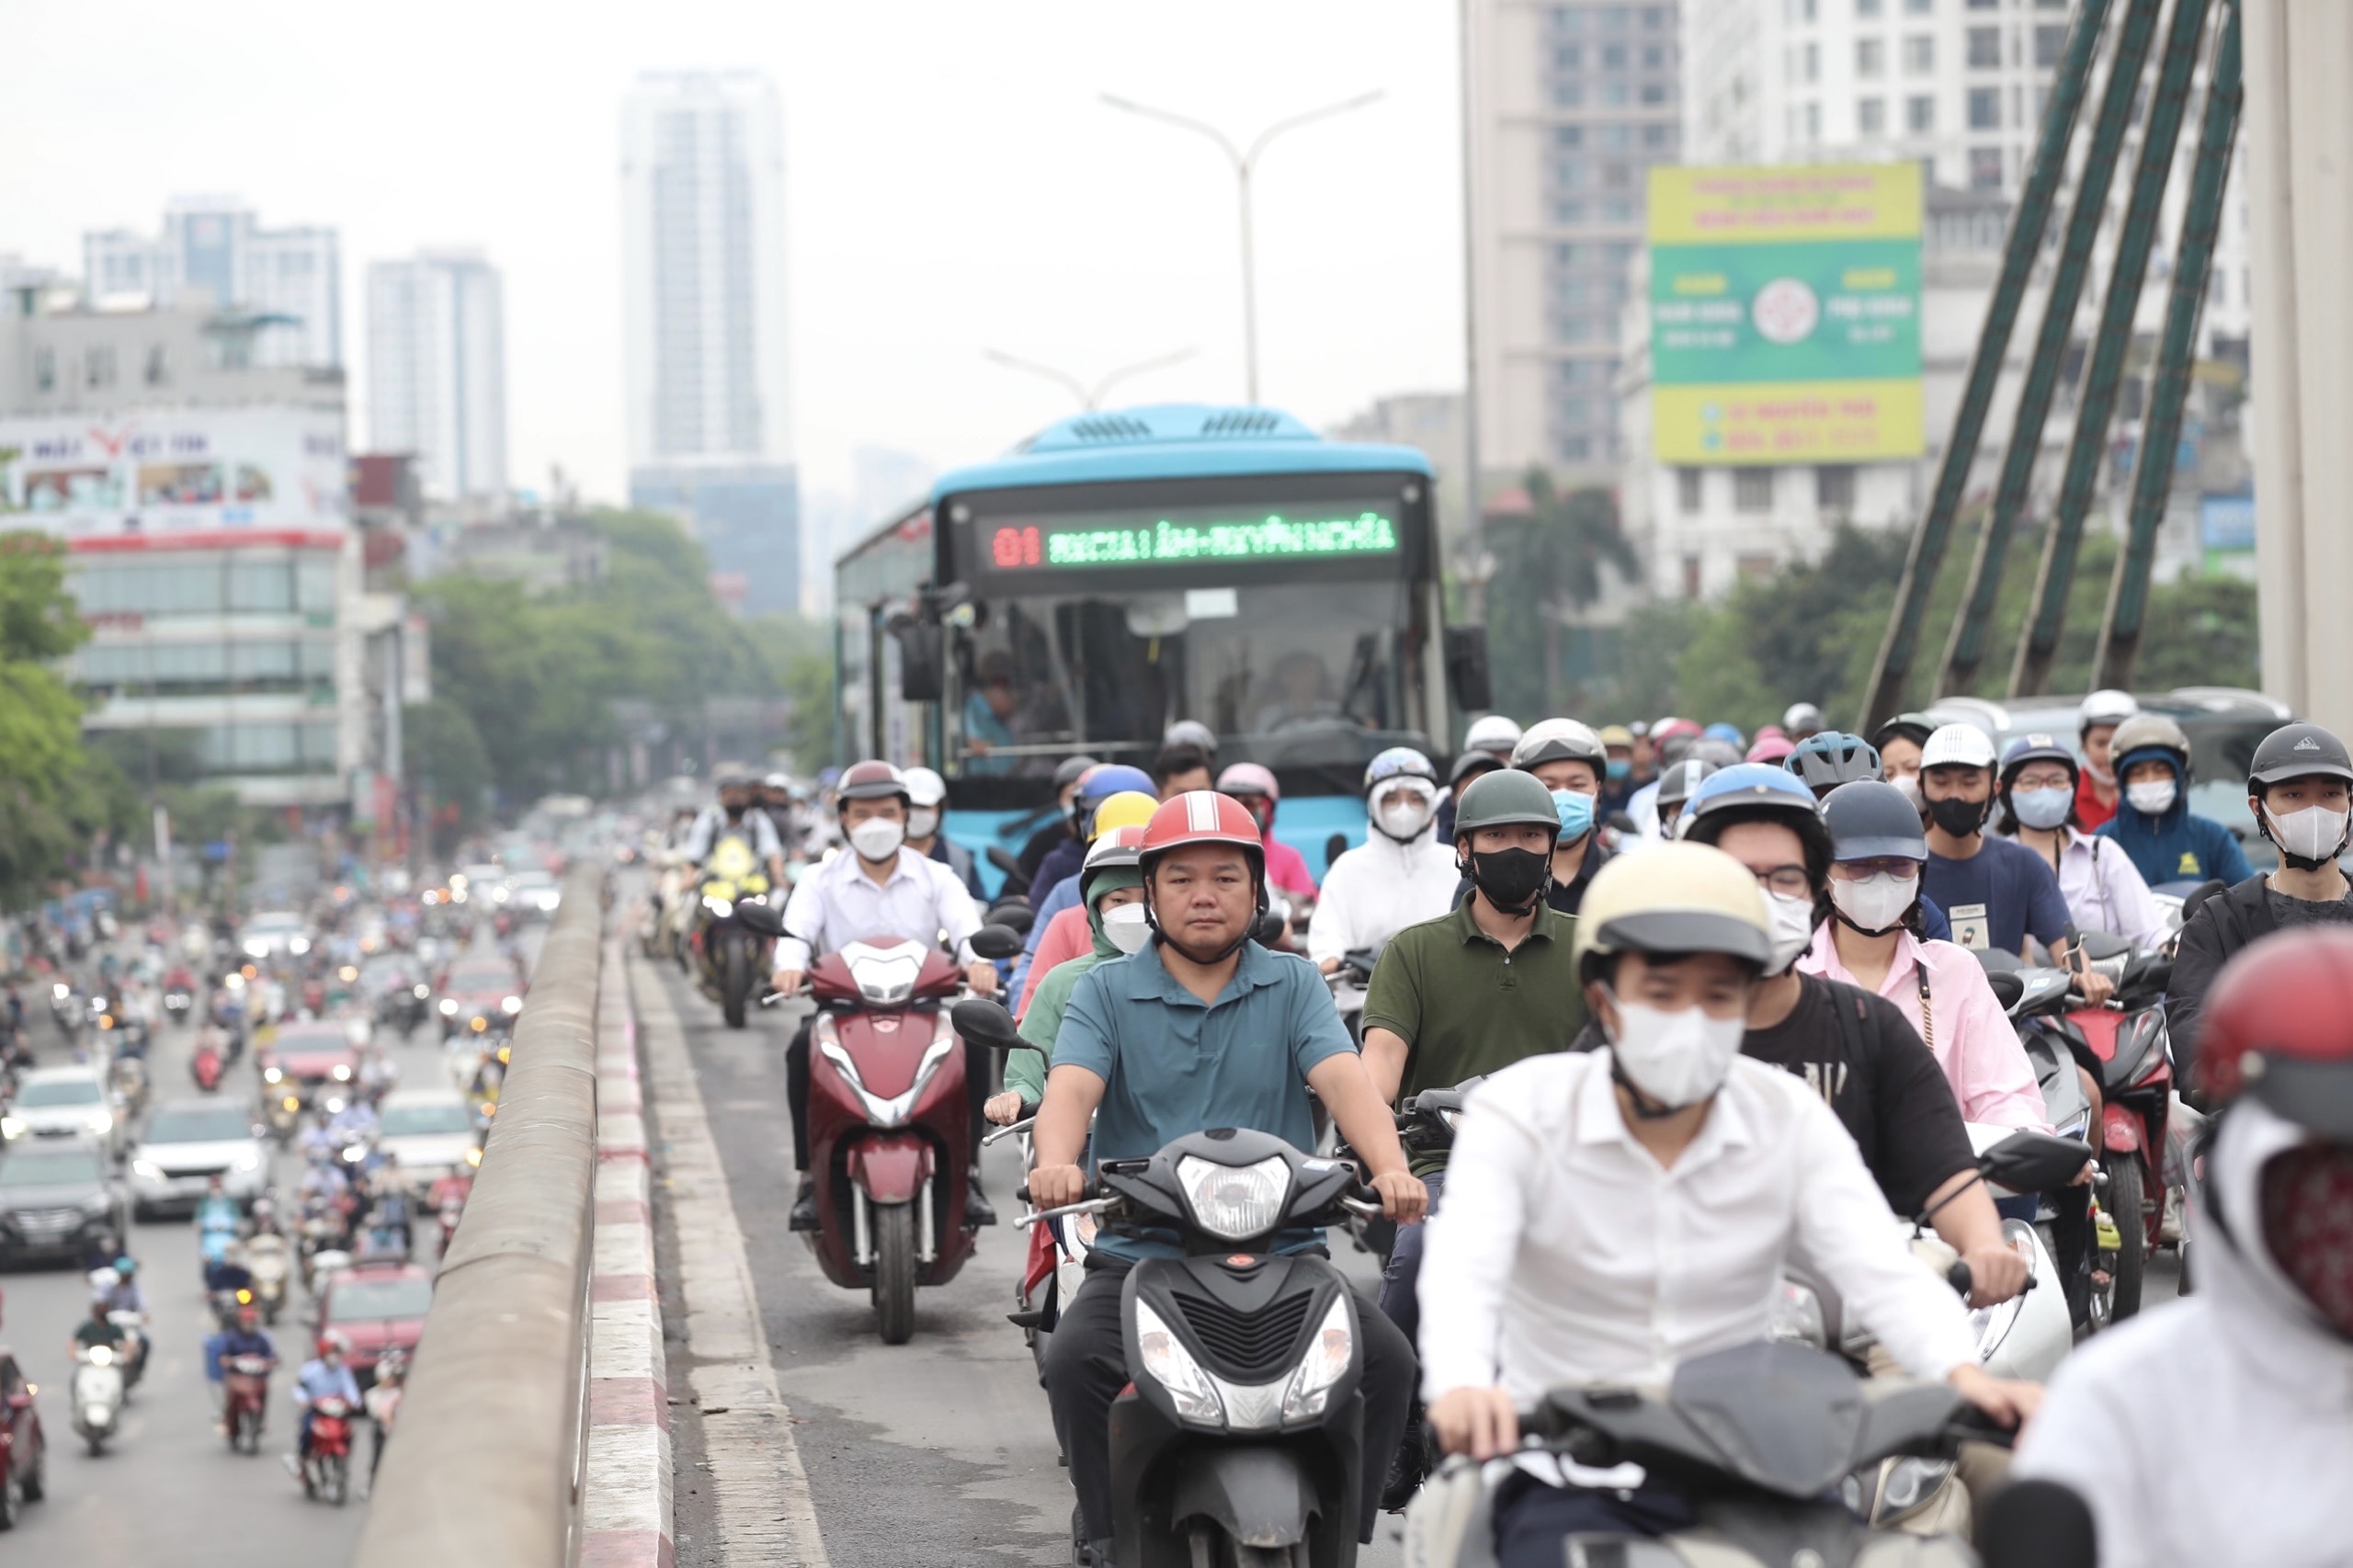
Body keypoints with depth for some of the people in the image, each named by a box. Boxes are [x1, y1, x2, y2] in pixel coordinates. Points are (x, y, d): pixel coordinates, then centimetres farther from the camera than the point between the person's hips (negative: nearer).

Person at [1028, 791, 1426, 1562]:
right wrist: (1055, 1161, -34)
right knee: (1075, 1359, -29)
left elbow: (1343, 1079, -7)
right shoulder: (1106, 992, 8)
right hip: (1138, 1252, -1)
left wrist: (1390, 1167, -28)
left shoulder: (1294, 985, 10)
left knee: (1386, 1359, -22)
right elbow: (1070, 1086, -9)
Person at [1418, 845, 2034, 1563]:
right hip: (1570, 1477, -2)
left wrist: (1965, 1376, -33)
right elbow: (1462, 1267, -23)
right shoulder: (1520, 1110, -5)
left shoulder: (1791, 1119, 3)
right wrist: (1460, 1385, -47)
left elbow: (1882, 1269, -11)